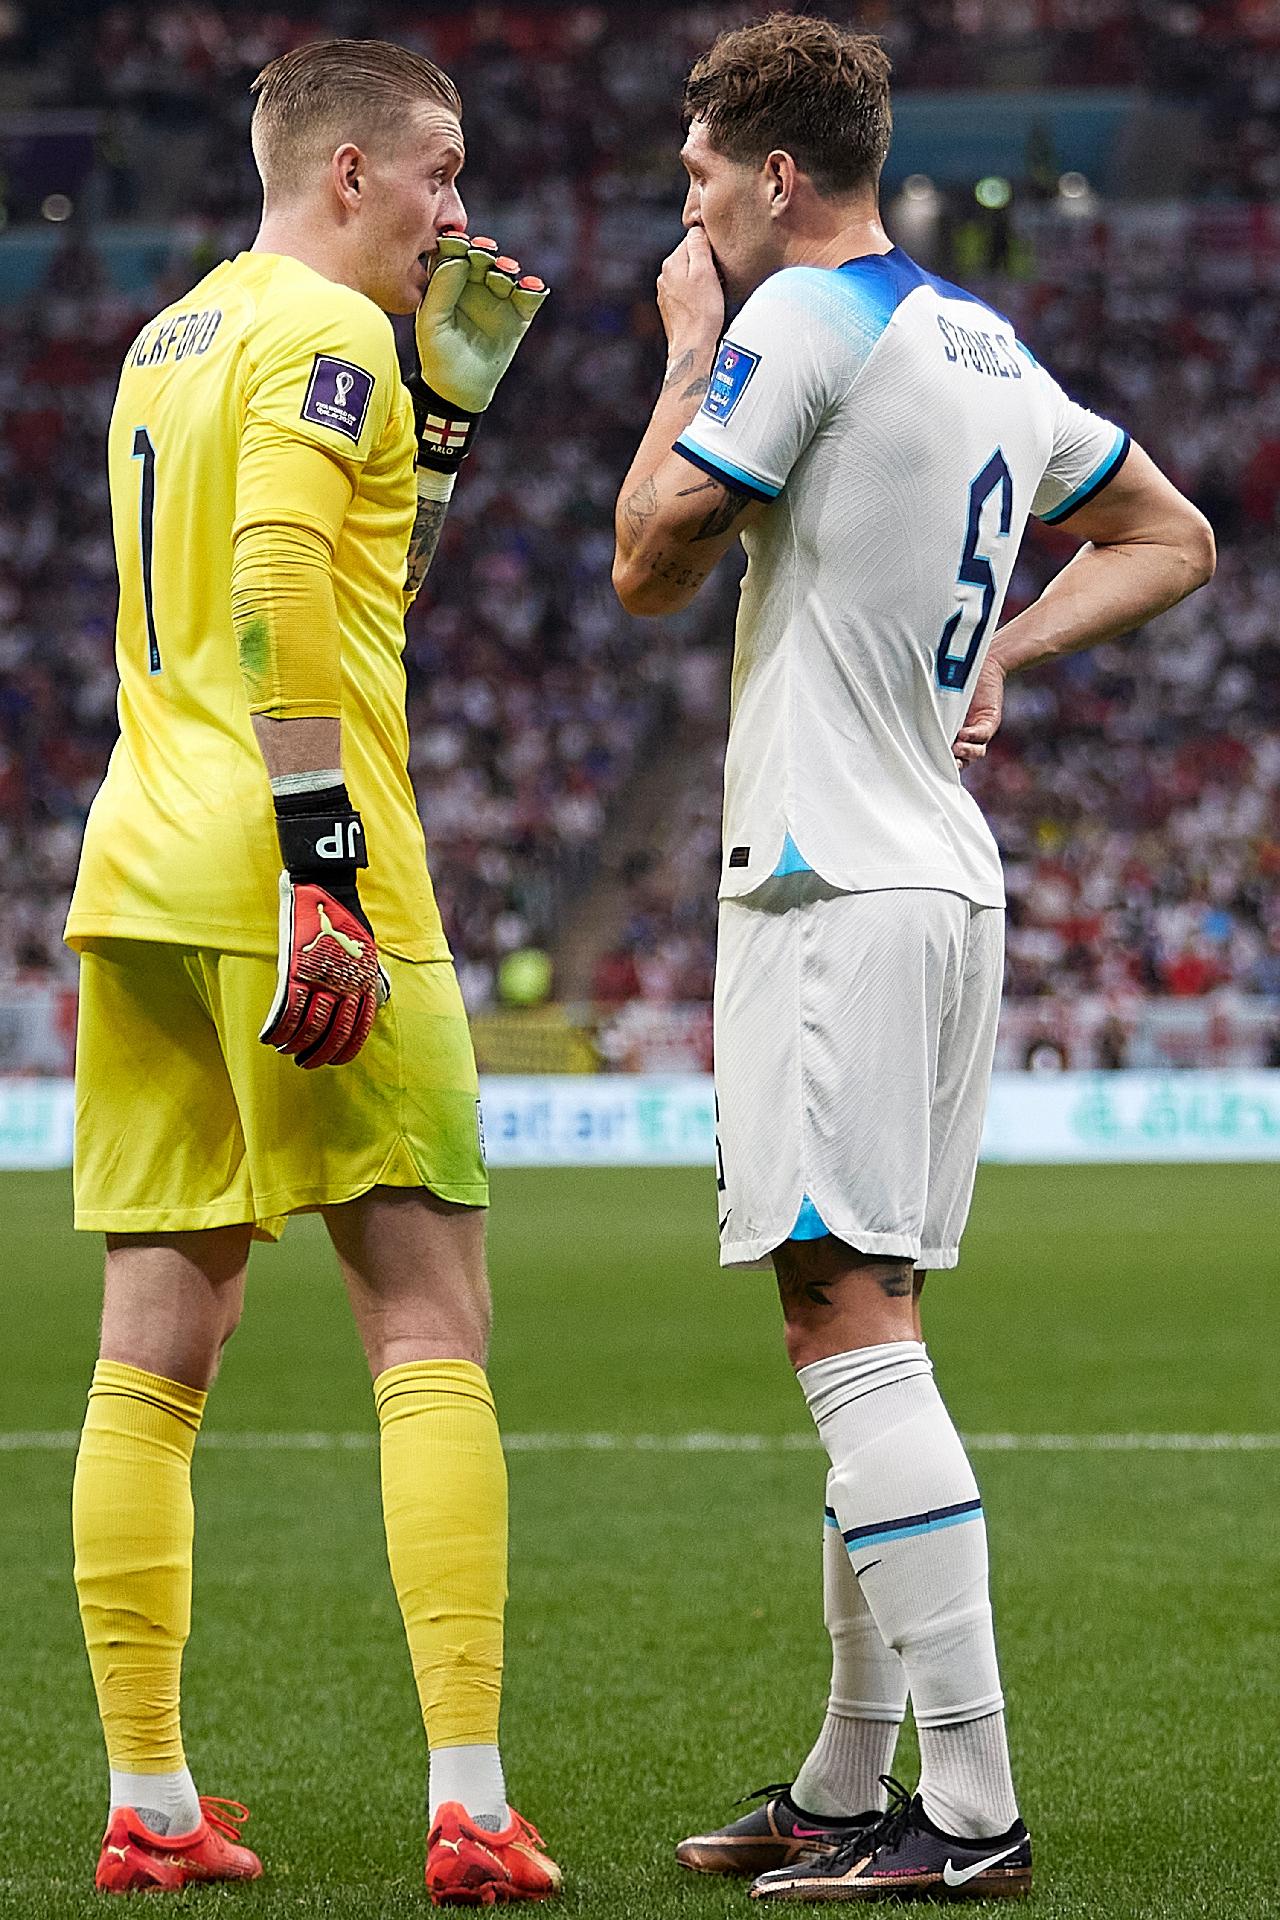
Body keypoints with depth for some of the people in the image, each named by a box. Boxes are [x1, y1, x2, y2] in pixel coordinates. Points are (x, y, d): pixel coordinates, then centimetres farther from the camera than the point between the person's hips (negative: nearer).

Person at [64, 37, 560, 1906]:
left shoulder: (169, 341, 21)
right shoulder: (330, 333, -6)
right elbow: (279, 595, -20)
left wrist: (447, 400, 22)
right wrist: (323, 854, -23)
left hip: (139, 883, 9)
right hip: (276, 877, -8)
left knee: (155, 1350, 6)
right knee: (431, 1329, -6)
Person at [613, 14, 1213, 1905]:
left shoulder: (804, 320, -11)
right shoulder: (987, 344, 16)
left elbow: (649, 563, -5)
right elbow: (1169, 538, 26)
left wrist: (691, 349, 6)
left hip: (835, 884, -9)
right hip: (947, 882, 9)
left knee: (851, 1325, -11)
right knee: (862, 1337, 14)